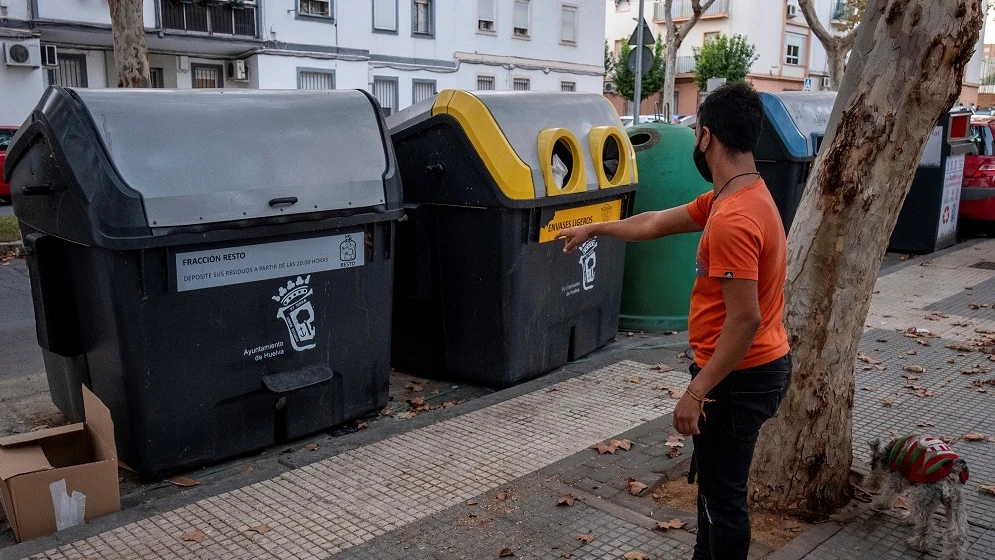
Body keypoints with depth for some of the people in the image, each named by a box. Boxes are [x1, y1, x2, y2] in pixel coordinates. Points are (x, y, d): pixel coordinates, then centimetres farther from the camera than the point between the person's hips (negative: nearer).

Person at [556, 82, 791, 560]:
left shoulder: (732, 219, -27)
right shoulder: (731, 198, 6)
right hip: (754, 368, 11)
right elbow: (655, 224, 18)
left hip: (739, 378, -11)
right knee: (715, 481, 24)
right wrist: (594, 229, 26)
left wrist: (697, 392, -23)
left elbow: (744, 320, -28)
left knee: (722, 494, 5)